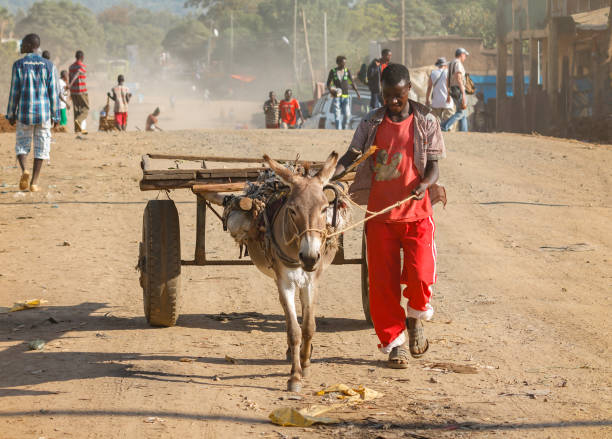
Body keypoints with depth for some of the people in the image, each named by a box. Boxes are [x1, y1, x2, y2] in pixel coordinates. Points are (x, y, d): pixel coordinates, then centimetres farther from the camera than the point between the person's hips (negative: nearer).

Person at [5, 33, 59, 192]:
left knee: (22, 144, 11)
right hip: (43, 113, 1)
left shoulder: (19, 65, -4)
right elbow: (53, 92, 0)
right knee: (41, 146, 7)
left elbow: (14, 91, -3)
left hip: (24, 113, -1)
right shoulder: (48, 65, 0)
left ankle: (24, 170, -16)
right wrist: (55, 115, 7)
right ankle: (34, 182, 2)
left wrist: (11, 114, 5)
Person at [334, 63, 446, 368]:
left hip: (417, 212, -1)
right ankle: (394, 342, 17)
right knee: (383, 280, 1)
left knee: (420, 276, -13)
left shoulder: (426, 122, 1)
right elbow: (352, 155, -2)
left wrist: (424, 184, -22)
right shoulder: (371, 123, 5)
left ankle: (415, 317, 20)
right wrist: (332, 173, -22)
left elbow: (433, 166, 0)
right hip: (379, 213, 2)